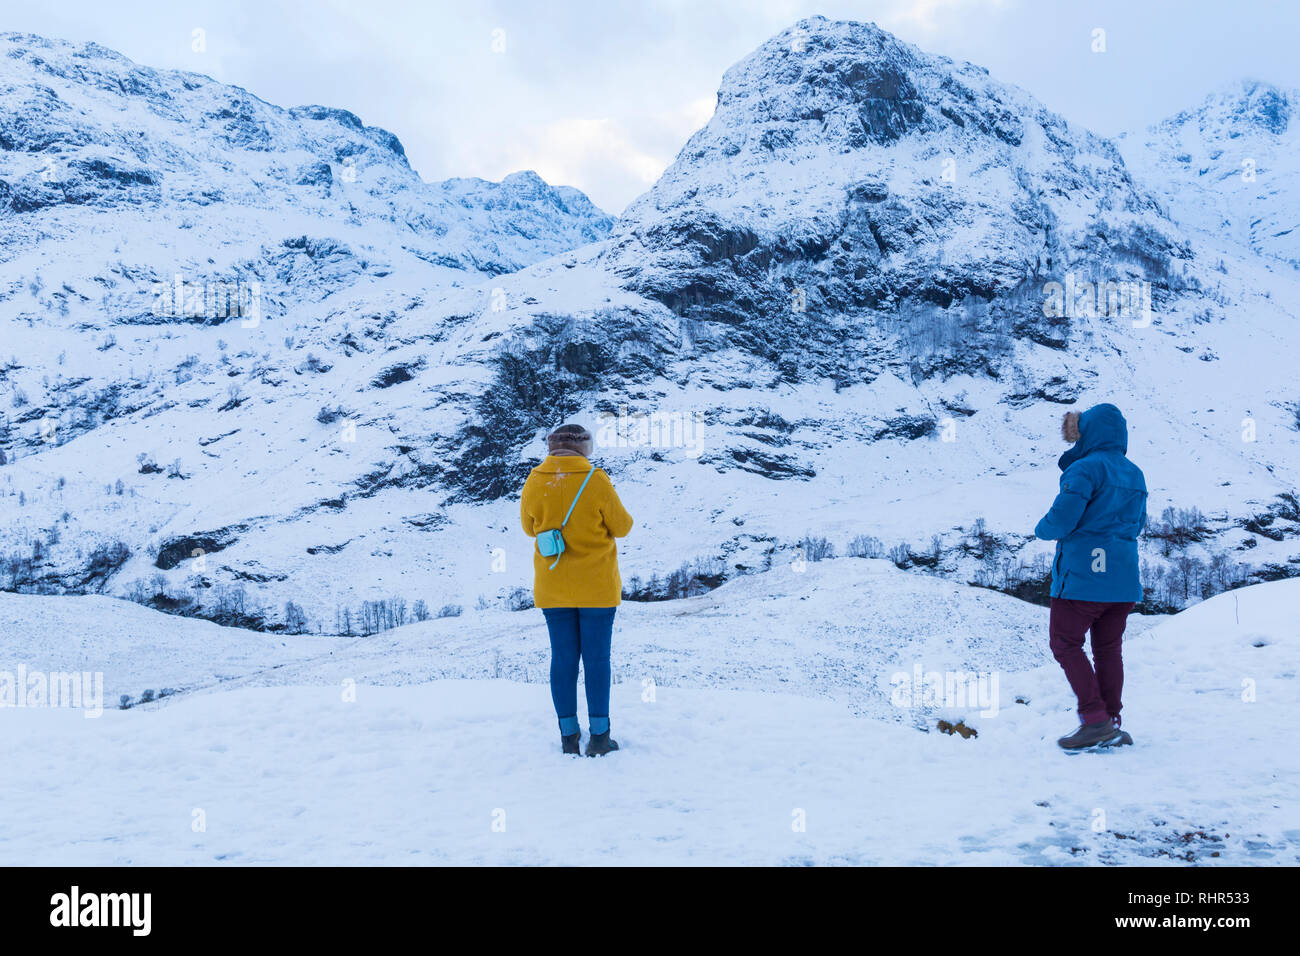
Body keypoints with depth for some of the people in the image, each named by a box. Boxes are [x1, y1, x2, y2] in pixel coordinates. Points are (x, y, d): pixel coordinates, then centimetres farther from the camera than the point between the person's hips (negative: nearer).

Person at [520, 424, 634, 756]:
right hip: (596, 585, -3)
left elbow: (530, 527, 8)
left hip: (552, 587, 3)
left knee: (563, 658, 11)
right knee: (597, 658, 6)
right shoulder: (596, 481, -14)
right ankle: (599, 736, 11)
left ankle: (569, 736, 18)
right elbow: (622, 526, -5)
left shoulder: (534, 483, -6)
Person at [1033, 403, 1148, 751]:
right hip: (1124, 578, 8)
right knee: (1108, 649, 13)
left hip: (1082, 577, -8)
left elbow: (1060, 520, -18)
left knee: (1066, 644, 2)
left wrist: (1040, 529, 2)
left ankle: (1096, 721, -5)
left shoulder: (1085, 469, -13)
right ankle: (1111, 723, 15)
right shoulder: (1135, 474, 13)